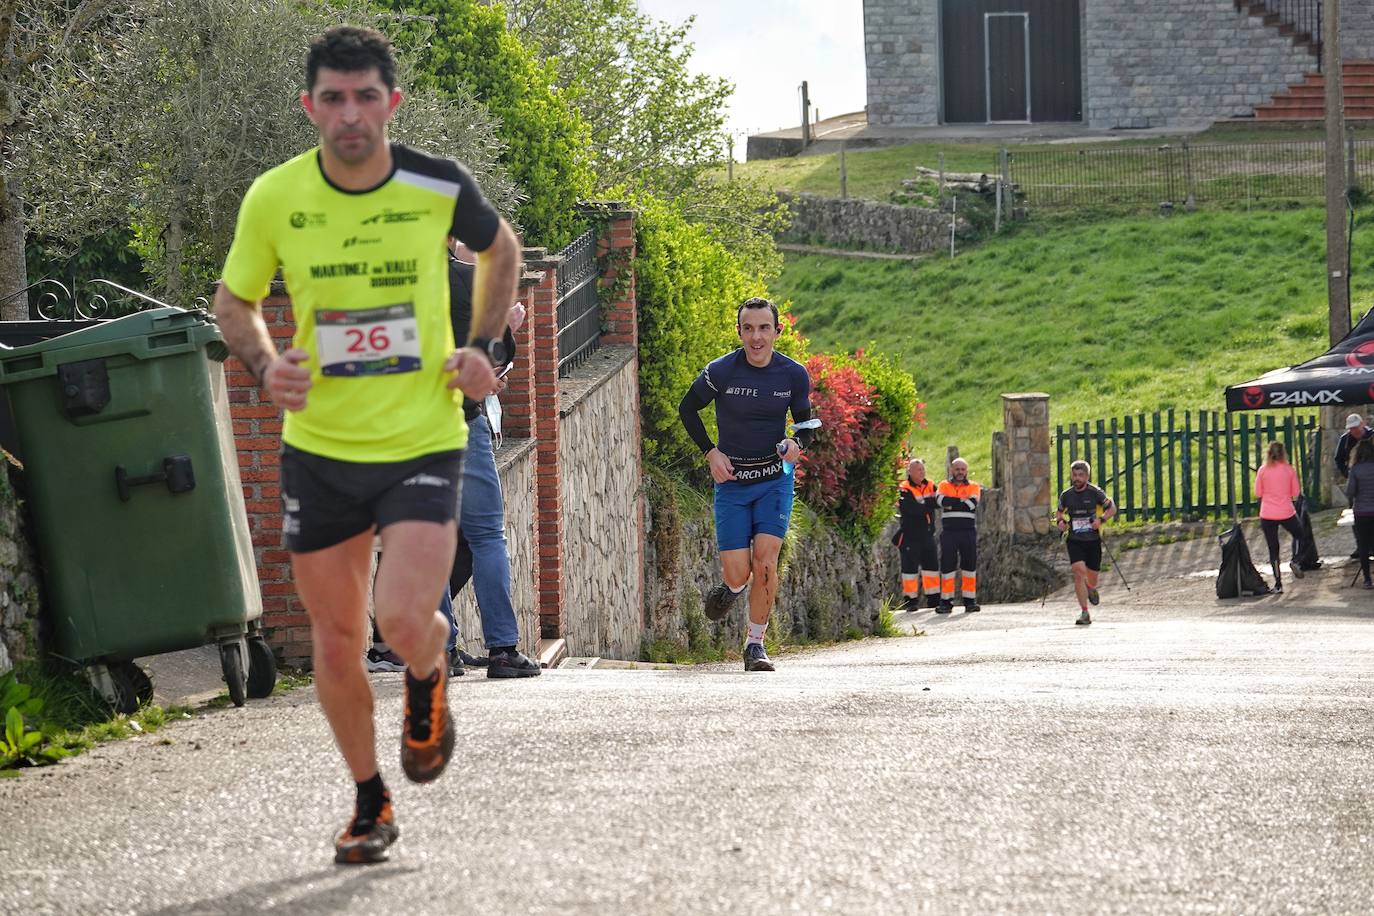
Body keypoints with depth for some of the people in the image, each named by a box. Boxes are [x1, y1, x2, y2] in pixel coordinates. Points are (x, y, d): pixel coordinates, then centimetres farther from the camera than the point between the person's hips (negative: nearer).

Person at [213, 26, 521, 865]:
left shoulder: (440, 187, -9)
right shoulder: (275, 199, -8)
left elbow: (502, 250, 13)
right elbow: (235, 301, 8)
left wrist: (483, 347, 0)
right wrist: (264, 363, -12)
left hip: (424, 442, -2)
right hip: (319, 450, 2)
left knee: (404, 621, -20)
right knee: (336, 643, 6)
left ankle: (428, 682, 18)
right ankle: (371, 803, 28)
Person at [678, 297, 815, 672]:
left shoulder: (794, 375, -6)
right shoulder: (721, 372, -12)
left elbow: (805, 425, 8)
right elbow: (687, 408, 5)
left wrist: (796, 443, -15)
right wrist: (710, 453, -5)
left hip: (775, 479, 1)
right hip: (732, 481, -1)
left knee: (764, 560, -16)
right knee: (738, 573, -7)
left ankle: (755, 644, -1)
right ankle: (731, 587, 33)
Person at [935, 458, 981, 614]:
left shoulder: (973, 487, 9)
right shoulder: (944, 486, 10)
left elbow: (972, 503, -12)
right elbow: (940, 500, -12)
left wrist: (951, 503, -6)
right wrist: (961, 501, -10)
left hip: (968, 532, 0)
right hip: (949, 532, 0)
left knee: (969, 564, 1)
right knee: (947, 564, -2)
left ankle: (970, 600, 6)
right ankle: (946, 601, 1)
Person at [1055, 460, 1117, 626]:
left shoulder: (1095, 493, -6)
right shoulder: (1066, 495, 2)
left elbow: (1112, 508, 1)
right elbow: (1060, 512, 19)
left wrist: (1101, 519, -17)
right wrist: (1060, 521, -4)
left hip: (1093, 540, -1)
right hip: (1074, 541, 1)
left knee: (1091, 579, 7)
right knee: (1079, 572, -19)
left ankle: (1091, 589, 47)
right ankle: (1084, 613, -16)